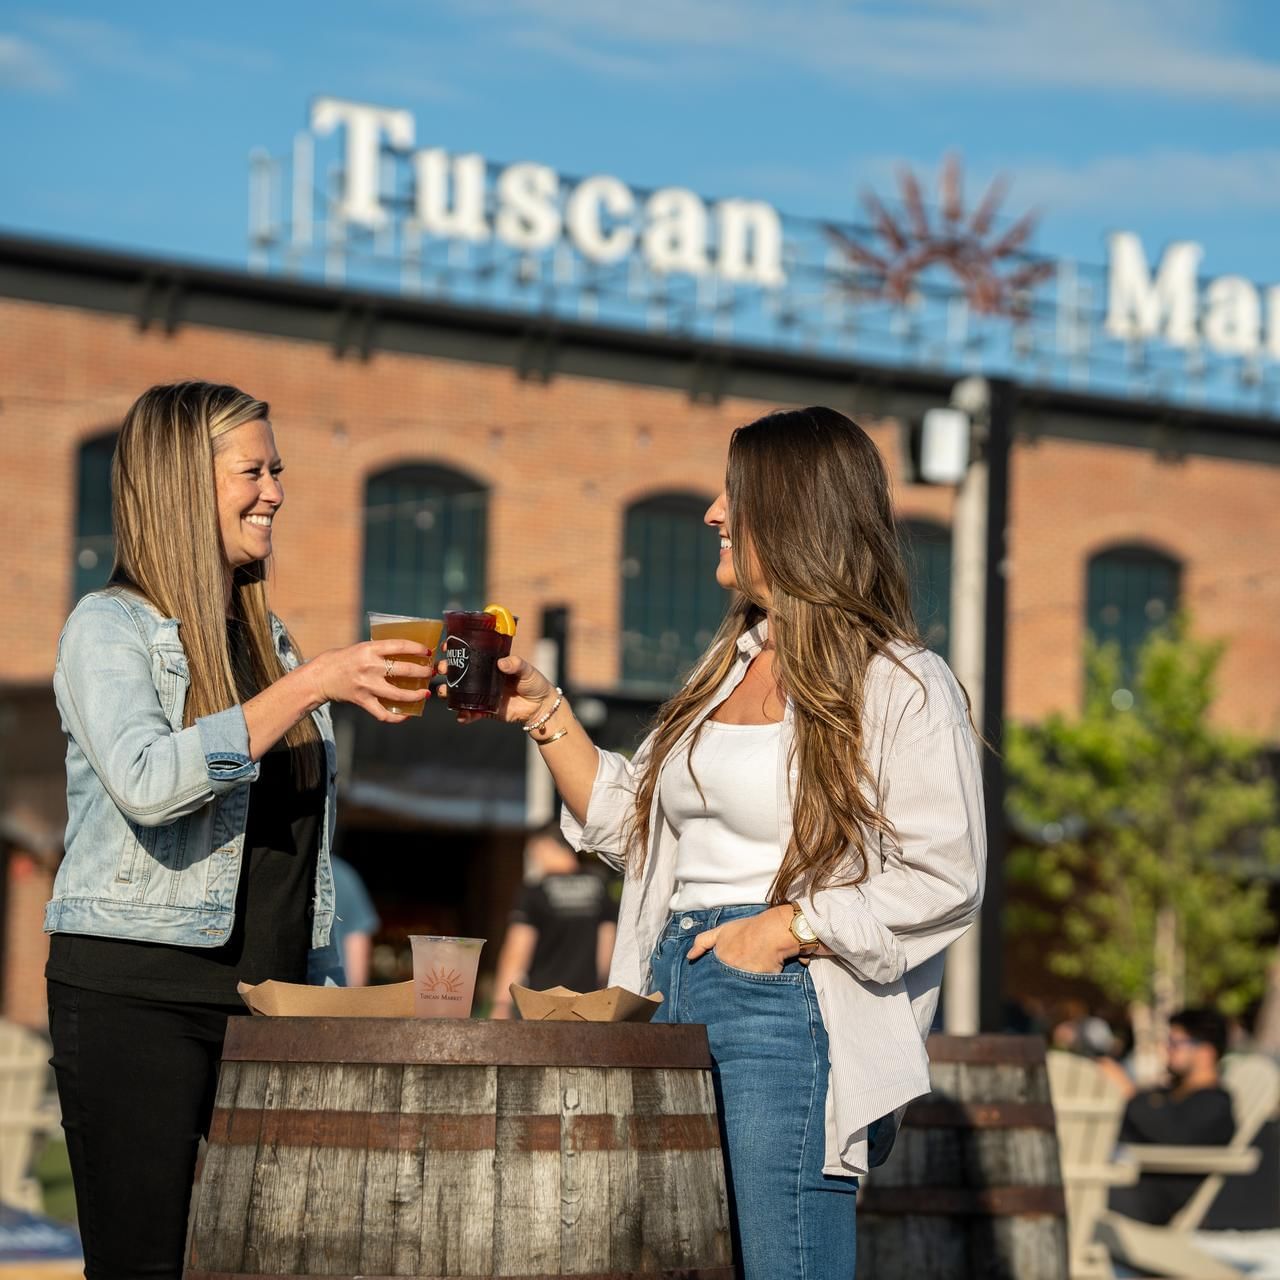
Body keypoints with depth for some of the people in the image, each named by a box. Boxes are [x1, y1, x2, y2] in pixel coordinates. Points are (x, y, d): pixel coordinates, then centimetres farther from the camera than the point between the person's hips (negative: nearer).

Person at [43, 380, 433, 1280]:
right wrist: (310, 685, -23)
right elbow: (147, 782, -23)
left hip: (263, 995, 6)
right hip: (136, 994, -6)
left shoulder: (269, 639, 16)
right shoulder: (111, 630, -4)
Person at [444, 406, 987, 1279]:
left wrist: (785, 930, -15)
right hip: (677, 993, 8)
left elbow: (943, 881, -12)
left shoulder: (901, 684, -6)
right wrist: (544, 713, 16)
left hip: (788, 1010, -8)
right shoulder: (733, 664, 20)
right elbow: (633, 823, 23)